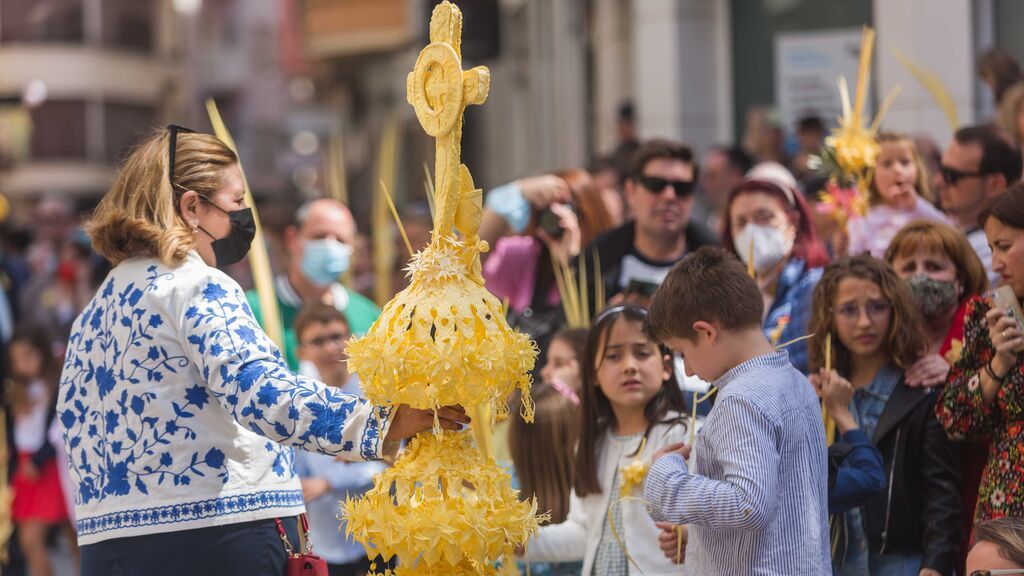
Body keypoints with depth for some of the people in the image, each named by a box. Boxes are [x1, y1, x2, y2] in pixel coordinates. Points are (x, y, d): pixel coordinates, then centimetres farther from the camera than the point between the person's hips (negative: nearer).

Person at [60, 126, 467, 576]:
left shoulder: (95, 312, 17)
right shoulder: (196, 287, -9)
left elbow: (75, 424, 18)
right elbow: (262, 393, -24)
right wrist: (383, 422, -33)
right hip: (218, 538, -8)